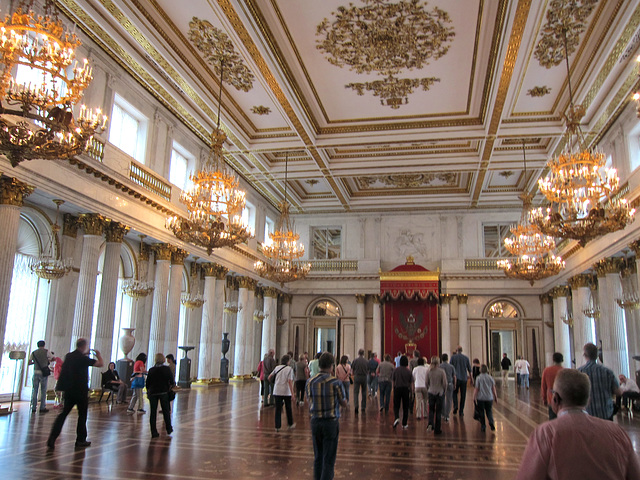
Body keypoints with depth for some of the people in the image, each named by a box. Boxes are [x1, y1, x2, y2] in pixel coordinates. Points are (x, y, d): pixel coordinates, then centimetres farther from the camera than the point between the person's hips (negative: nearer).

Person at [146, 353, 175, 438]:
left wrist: (148, 392, 18)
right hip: (163, 392, -1)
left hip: (152, 392, 1)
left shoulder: (151, 370, 0)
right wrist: (171, 386, 16)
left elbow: (147, 383, 5)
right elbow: (172, 381, -5)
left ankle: (154, 432, 5)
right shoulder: (167, 369, -6)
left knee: (153, 413, 6)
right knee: (166, 411, 12)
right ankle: (169, 429, 19)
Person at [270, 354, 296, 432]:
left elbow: (269, 377, 9)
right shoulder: (289, 369, -6)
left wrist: (273, 383, 28)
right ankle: (290, 424, 27)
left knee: (278, 409, 6)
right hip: (286, 392, -3)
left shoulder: (277, 368, 6)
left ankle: (277, 427, 4)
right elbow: (290, 381, -13)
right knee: (288, 408, 14)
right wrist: (292, 393, -12)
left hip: (277, 391, 3)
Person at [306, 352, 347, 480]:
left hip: (315, 421, 4)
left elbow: (309, 401, 8)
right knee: (328, 459, 4)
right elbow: (344, 403, -2)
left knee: (317, 457, 17)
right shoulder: (335, 382, -12)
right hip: (331, 422, -4)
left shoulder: (310, 381, -1)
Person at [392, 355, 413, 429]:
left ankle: (397, 418, -19)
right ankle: (404, 424, 12)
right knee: (405, 407, 10)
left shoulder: (396, 370, -4)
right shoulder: (408, 371, -5)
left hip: (397, 388, 0)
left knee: (396, 406, 8)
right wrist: (410, 390, 10)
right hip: (406, 389, 0)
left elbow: (393, 380, 2)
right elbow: (411, 382, -4)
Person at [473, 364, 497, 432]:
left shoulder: (478, 378, -9)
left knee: (481, 412, 8)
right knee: (489, 411, 11)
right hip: (489, 398, 2)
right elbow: (493, 388, 5)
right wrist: (495, 397, 15)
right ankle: (491, 422, -11)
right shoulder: (490, 378, 0)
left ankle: (483, 426, 10)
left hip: (480, 398, -2)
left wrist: (474, 397, 1)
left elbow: (476, 389, -7)